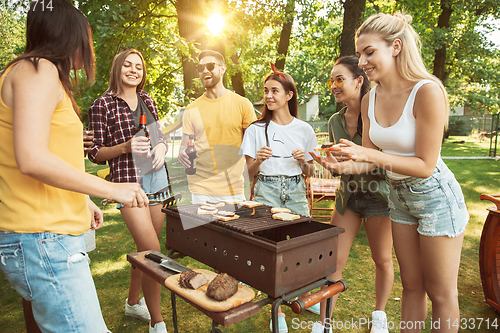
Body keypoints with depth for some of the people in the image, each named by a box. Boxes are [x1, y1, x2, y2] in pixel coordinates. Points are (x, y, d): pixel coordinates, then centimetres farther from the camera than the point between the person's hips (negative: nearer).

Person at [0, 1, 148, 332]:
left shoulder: (40, 72, 20)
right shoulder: (39, 70, -9)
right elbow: (31, 159, -22)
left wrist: (81, 202, 23)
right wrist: (110, 189, -15)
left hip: (51, 238, 10)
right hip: (42, 240, -10)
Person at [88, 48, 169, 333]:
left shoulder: (148, 101, 14)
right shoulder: (102, 105, -1)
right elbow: (96, 154, -1)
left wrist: (161, 147, -2)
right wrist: (125, 147, -18)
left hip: (157, 177, 6)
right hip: (127, 181, -6)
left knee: (145, 248, 14)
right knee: (153, 251, -12)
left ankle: (133, 302, 36)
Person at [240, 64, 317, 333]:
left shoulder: (304, 129, 5)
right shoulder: (256, 129, 2)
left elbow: (310, 172, 10)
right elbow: (250, 173, 3)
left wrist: (304, 161, -11)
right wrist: (258, 160, -18)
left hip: (295, 191, 1)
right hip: (267, 191, -1)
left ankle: (301, 295, 31)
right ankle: (277, 310, 16)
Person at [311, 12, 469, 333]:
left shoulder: (427, 91, -22)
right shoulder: (370, 99, -2)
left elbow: (425, 166, -22)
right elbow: (371, 158, 4)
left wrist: (370, 154, -31)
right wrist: (345, 165, -17)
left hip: (435, 196, -6)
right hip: (399, 196, 6)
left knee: (441, 294, 9)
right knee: (412, 286, 19)